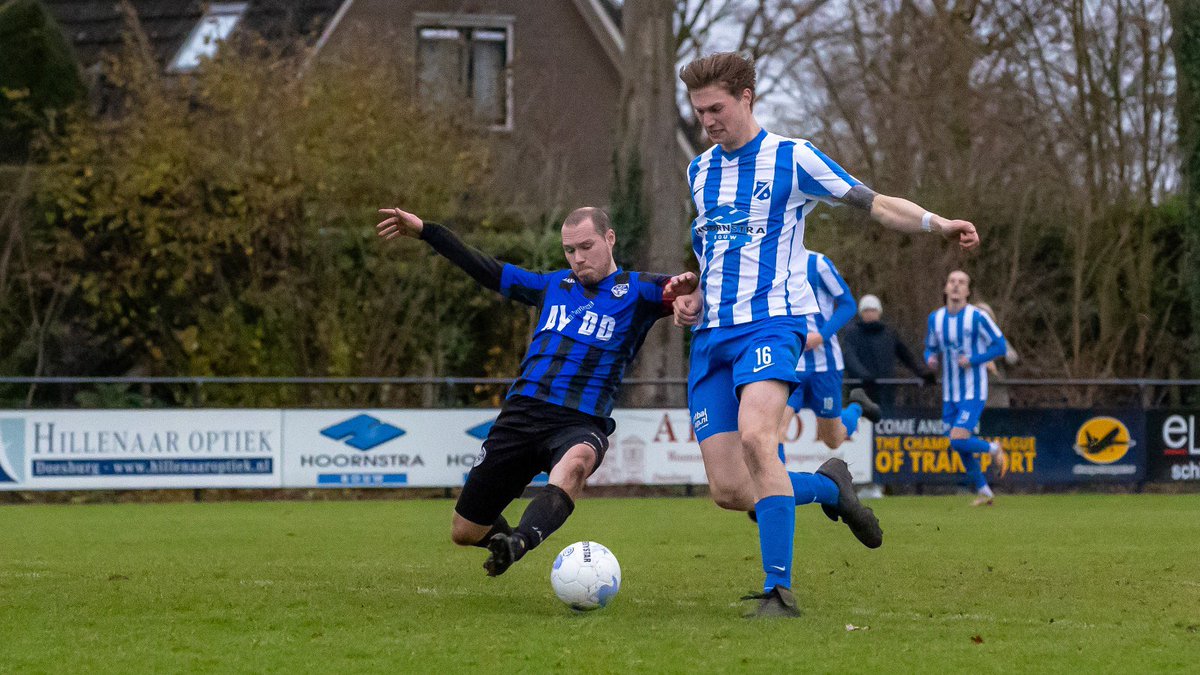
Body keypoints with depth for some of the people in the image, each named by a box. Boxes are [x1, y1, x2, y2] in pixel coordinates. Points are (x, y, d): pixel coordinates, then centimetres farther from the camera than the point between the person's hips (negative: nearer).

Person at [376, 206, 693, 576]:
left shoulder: (636, 291, 6)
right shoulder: (553, 286, 19)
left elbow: (682, 289, -12)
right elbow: (486, 270, 25)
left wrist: (684, 286, -37)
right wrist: (423, 230, 24)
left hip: (581, 423, -5)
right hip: (522, 413, 5)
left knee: (575, 463, -43)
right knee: (465, 532, 6)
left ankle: (521, 540, -61)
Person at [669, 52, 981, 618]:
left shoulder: (791, 157, 0)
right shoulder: (698, 171, 18)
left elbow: (874, 204, 0)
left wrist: (937, 224, -15)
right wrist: (695, 298, 13)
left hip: (771, 321, -6)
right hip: (712, 333, 6)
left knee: (756, 437, -32)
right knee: (727, 490, -5)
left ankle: (779, 589, -29)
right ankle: (829, 486, 23)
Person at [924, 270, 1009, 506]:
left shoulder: (977, 317, -12)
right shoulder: (936, 318, 5)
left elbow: (999, 345, -7)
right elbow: (931, 347, 18)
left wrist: (973, 360, -19)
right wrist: (930, 359, -6)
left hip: (973, 392, -6)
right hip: (950, 395, 6)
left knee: (958, 440, -18)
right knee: (960, 447, 8)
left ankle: (993, 449, 12)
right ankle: (983, 490, 26)